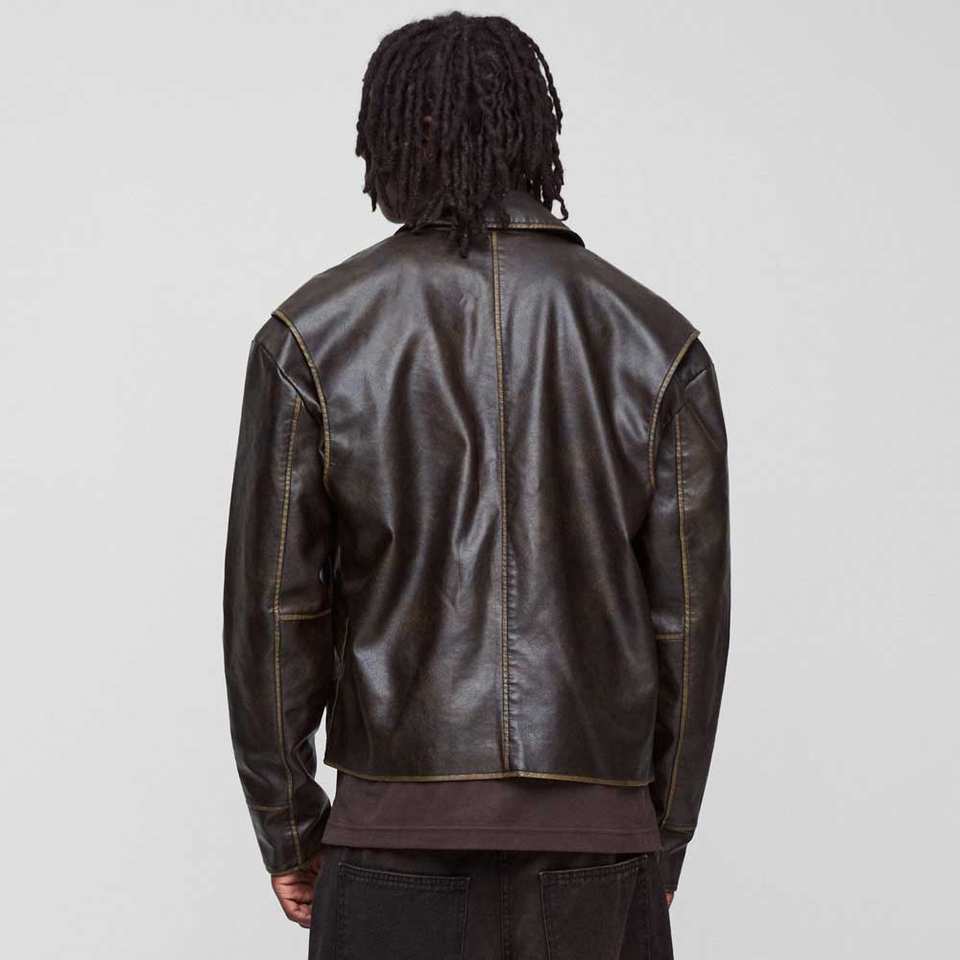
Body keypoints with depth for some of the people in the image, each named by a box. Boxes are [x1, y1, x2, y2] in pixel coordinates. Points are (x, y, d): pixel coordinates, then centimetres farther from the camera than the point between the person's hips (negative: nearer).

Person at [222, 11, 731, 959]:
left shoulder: (312, 332, -3)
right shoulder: (658, 341, 0)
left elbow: (273, 604, -3)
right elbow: (690, 614, 0)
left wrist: (287, 830, 8)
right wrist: (663, 841, 11)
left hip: (399, 839, -1)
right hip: (595, 844, 1)